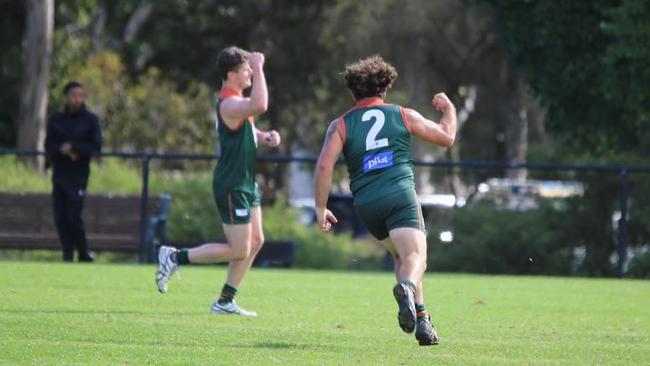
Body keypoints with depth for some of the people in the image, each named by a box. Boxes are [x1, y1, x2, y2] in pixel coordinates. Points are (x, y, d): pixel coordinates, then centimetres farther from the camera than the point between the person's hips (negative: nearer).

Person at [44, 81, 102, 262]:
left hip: (79, 175, -4)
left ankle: (83, 254, 3)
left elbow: (96, 147, -4)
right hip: (59, 174, 4)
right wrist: (63, 150, -12)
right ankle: (67, 256, 8)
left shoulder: (91, 120, 1)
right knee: (60, 217, 0)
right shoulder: (56, 119, 9)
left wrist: (73, 147, -14)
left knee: (74, 216, -11)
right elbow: (49, 147, 6)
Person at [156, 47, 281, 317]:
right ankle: (175, 257, 5)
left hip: (245, 184, 10)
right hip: (231, 187, -10)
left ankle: (226, 301, 16)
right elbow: (260, 105, -43)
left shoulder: (236, 100, 12)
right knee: (239, 250, -6)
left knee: (255, 241, 10)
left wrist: (264, 136, 8)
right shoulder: (228, 104, -22)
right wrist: (259, 69, -36)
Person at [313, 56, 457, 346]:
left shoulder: (341, 125, 11)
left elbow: (324, 165, -2)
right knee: (415, 258, -13)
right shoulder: (403, 115, 12)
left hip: (365, 204, 3)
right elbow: (446, 137, 19)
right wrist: (448, 109, 38)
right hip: (401, 195, -3)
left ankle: (420, 317, 12)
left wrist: (320, 209, 4)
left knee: (402, 256, 22)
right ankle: (407, 286, -49)